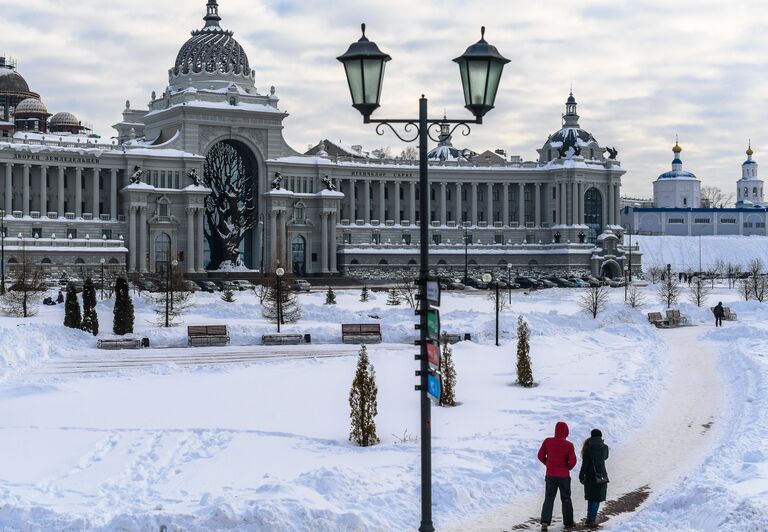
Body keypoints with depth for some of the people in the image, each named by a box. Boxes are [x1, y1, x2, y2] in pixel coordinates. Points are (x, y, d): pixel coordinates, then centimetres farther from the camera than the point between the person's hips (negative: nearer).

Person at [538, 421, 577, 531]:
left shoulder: (547, 442, -5)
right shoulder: (569, 445, -12)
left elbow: (541, 456, 0)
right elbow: (573, 461, -15)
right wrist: (568, 468, 6)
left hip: (550, 475, 1)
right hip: (564, 476, -1)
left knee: (549, 498, 6)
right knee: (566, 499, 14)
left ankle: (545, 521, -10)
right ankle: (568, 522, 21)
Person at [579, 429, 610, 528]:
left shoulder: (588, 448, -7)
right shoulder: (604, 447, -1)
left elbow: (584, 463, -10)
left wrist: (581, 476, -3)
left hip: (590, 475, 0)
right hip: (601, 475, 0)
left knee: (591, 497, 17)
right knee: (597, 498, 2)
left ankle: (589, 518, 20)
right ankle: (592, 520, -8)